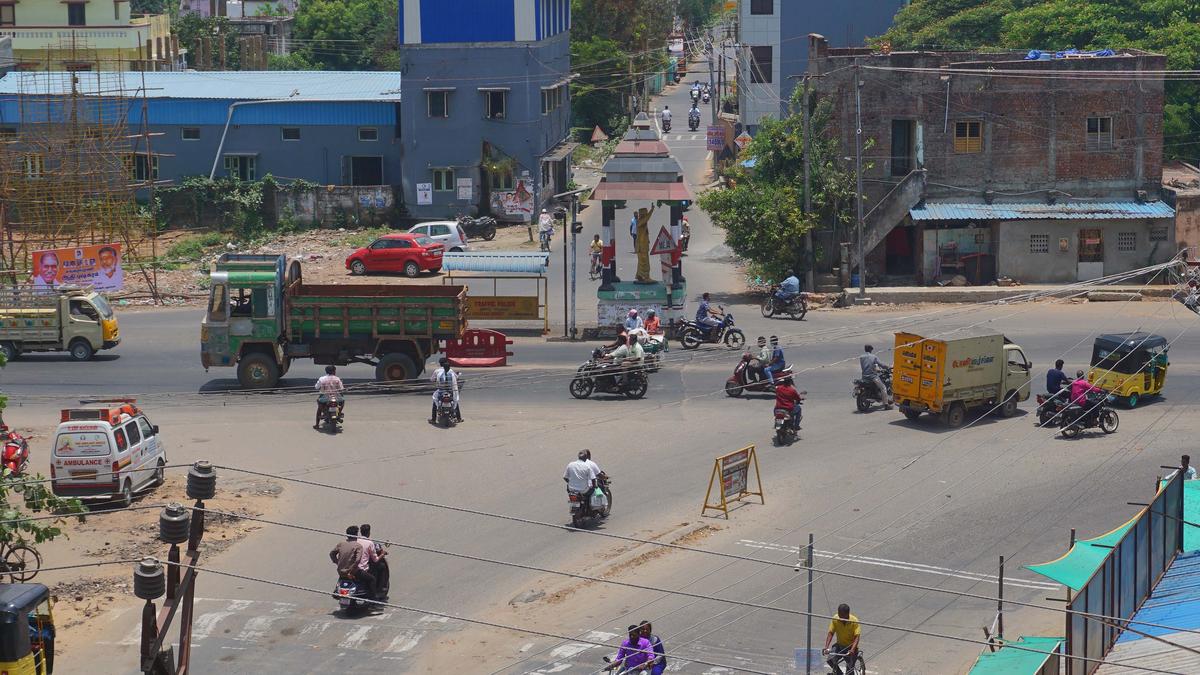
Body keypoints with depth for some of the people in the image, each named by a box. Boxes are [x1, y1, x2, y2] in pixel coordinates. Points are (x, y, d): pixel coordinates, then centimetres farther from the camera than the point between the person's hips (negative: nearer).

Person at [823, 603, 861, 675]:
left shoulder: (854, 621, -20)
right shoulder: (835, 619, -13)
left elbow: (857, 637, -26)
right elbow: (830, 633, -15)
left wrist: (852, 650, -42)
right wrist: (826, 647, -30)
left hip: (851, 647, -3)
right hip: (839, 645, 3)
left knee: (850, 667, -16)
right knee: (830, 660, -20)